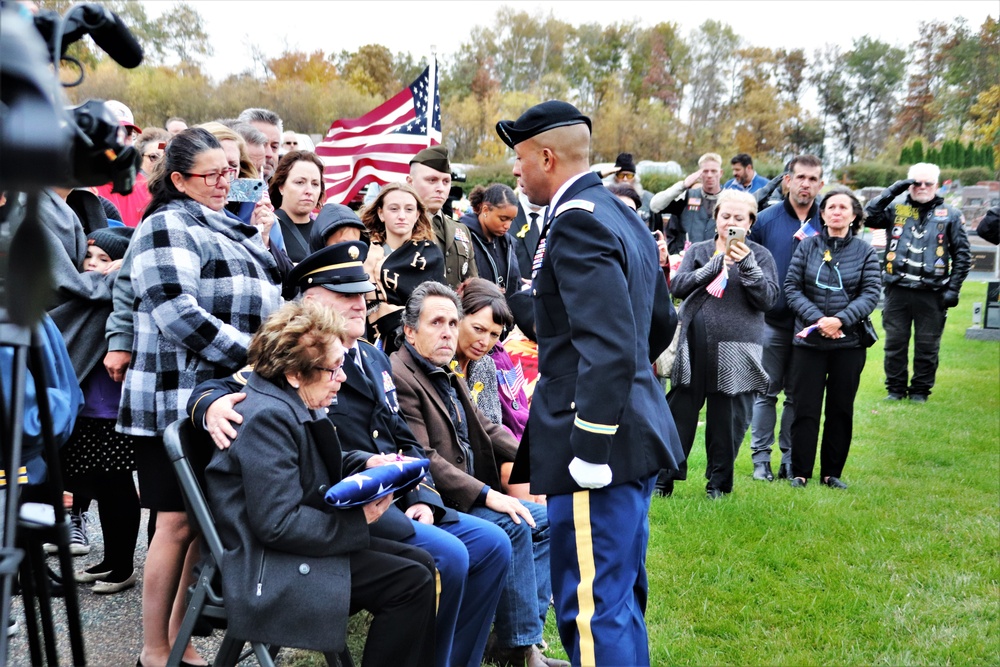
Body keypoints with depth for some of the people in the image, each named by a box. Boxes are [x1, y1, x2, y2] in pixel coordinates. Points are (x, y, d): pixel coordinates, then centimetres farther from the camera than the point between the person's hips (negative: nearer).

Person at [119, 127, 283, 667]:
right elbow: (177, 313, -18)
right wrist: (251, 354, -18)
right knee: (180, 522, -4)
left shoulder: (232, 230, 22)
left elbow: (263, 303, 33)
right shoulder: (167, 226, -5)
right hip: (180, 402, -8)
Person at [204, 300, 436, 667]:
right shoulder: (266, 416, -23)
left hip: (306, 538, 10)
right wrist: (359, 520, -18)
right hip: (267, 567, -10)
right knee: (411, 582, -15)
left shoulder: (292, 404, 8)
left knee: (420, 563, 6)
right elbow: (278, 524, -27)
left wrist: (368, 464, 5)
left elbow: (324, 462, 25)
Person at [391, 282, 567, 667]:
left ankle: (526, 633, 2)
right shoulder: (401, 378, -17)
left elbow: (486, 429, 16)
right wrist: (486, 494, -25)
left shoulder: (446, 374, 15)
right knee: (513, 526, -25)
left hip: (467, 496, 10)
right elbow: (422, 459, -24)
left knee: (546, 518, 6)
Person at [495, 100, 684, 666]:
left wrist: (590, 447, -22)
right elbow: (661, 322, 25)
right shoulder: (624, 217, 15)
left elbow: (608, 347, -24)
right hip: (637, 433, 11)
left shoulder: (577, 222, -15)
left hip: (603, 442, -11)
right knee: (622, 602, 21)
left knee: (594, 609, -6)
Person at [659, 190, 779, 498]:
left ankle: (719, 481, 18)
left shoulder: (760, 255, 7)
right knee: (680, 412, 2)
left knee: (727, 420, 5)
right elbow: (677, 286, -3)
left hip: (737, 351, -1)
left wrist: (746, 264, -17)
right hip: (693, 346, 1)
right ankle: (665, 477, 12)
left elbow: (767, 298, -5)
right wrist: (716, 264, -13)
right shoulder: (698, 251, 12)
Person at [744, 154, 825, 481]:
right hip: (771, 320, -1)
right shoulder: (765, 219, 2)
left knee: (799, 394, 8)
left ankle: (792, 459, 17)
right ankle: (761, 457, 12)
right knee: (766, 391, 4)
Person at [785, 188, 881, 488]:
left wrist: (840, 319, -18)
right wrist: (818, 319, -14)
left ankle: (832, 472, 19)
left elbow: (870, 295, -3)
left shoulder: (865, 252, 3)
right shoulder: (807, 246, 2)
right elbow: (792, 287, -2)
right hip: (808, 341, -1)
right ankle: (800, 472, 10)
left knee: (841, 410, 8)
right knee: (806, 409, 1)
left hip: (849, 343, 1)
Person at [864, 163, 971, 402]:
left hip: (932, 293, -1)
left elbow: (962, 255, 7)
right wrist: (893, 190, -8)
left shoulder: (950, 215, 7)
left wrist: (953, 289, -1)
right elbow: (869, 216, -7)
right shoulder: (896, 209, 9)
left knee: (927, 346, 6)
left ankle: (920, 390, 18)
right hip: (897, 290, 1)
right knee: (895, 343, 7)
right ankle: (895, 388, 19)